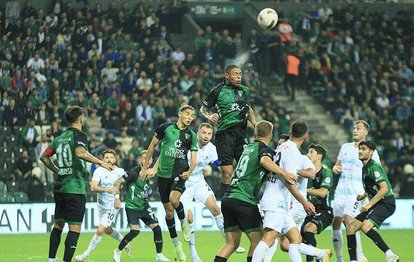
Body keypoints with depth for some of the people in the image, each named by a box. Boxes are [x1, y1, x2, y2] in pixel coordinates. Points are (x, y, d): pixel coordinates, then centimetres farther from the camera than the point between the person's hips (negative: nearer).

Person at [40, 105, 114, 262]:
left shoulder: (60, 138, 13)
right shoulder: (79, 135, -7)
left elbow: (44, 157, 16)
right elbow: (80, 152, -27)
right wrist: (101, 162, -26)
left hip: (59, 187, 7)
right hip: (75, 188, -7)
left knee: (58, 224, 16)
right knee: (75, 227, -7)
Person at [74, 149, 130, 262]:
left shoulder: (120, 172, -10)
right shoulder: (99, 171, -13)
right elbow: (93, 187, -26)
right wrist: (106, 189, -42)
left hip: (113, 207, -3)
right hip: (101, 205, 3)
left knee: (100, 231, -12)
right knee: (108, 230, 21)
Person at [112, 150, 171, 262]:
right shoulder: (134, 173, -16)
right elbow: (118, 182, -16)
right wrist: (117, 197, -24)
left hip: (144, 206, 6)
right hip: (132, 207, -6)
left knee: (156, 228, -3)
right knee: (135, 230, -19)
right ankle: (117, 251, 1)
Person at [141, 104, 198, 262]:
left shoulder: (192, 136, 5)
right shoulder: (166, 128, 2)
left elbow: (194, 160, 3)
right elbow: (152, 146, 11)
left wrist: (189, 171, -17)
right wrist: (145, 167, 11)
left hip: (180, 172, -1)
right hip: (164, 173, 1)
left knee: (174, 198, -31)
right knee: (168, 211, 5)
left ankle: (184, 223, -1)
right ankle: (177, 245, 18)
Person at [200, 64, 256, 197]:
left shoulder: (244, 90, 13)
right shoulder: (218, 91, -1)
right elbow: (203, 109, 6)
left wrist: (255, 124, 17)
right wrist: (210, 116, -14)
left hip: (241, 132, 5)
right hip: (224, 133, -5)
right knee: (227, 172, -10)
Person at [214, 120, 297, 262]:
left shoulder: (248, 148, 20)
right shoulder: (265, 150, -3)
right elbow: (264, 160, -29)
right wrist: (283, 173, -37)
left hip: (228, 199, 7)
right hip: (244, 201, -7)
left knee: (231, 243, 9)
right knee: (257, 240, 2)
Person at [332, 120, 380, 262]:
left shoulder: (371, 151, 1)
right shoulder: (345, 147, 15)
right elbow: (337, 166, 24)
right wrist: (335, 169, 0)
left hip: (356, 192, -6)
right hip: (340, 191, 6)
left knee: (348, 220, -23)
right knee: (335, 222, 3)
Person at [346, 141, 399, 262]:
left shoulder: (374, 167, -13)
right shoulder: (365, 168, 16)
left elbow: (384, 188, -22)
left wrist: (369, 204, -21)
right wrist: (364, 196, 17)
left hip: (386, 203, -10)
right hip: (376, 204, 10)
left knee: (365, 226, -30)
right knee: (350, 227, 3)